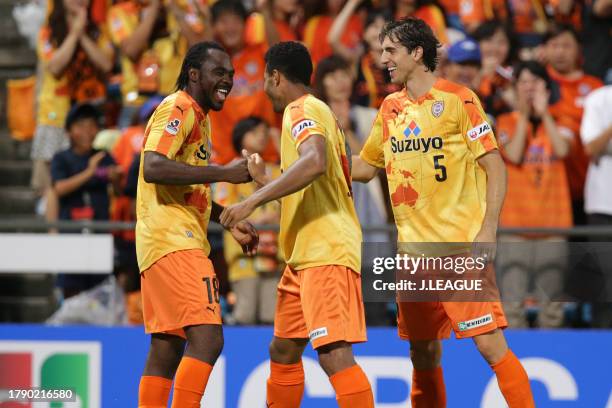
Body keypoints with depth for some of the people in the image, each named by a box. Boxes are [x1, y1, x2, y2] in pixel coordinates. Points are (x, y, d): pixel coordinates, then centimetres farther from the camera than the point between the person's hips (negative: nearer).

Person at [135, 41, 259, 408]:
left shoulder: (199, 116, 23)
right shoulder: (179, 109, -9)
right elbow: (153, 168, -25)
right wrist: (225, 172, -23)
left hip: (183, 240, 11)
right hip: (173, 240, -11)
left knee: (167, 350, 9)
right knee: (207, 337, -20)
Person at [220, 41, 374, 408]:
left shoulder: (301, 110, -9)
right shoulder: (317, 111, 22)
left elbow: (314, 162, -31)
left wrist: (253, 202, -30)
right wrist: (264, 181, 37)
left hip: (326, 253, -11)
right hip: (306, 254, 11)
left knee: (334, 354, -20)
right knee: (283, 350, 17)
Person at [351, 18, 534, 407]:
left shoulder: (458, 99, -5)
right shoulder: (391, 108, 13)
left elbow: (495, 168, -7)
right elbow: (365, 166, 26)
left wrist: (487, 231, -15)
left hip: (460, 244, -6)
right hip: (413, 247, 6)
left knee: (489, 342, -12)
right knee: (423, 352, 10)